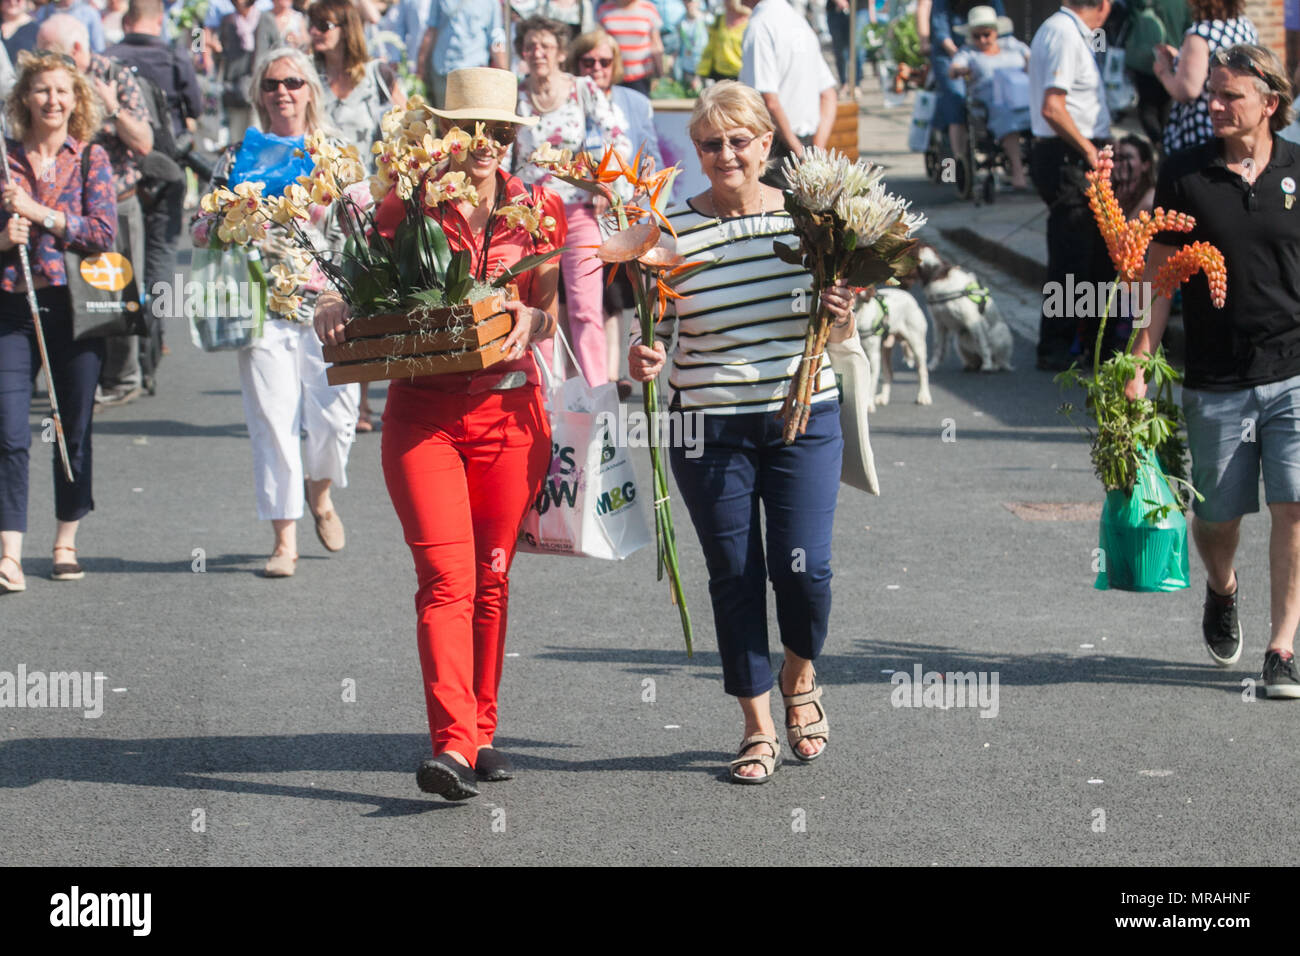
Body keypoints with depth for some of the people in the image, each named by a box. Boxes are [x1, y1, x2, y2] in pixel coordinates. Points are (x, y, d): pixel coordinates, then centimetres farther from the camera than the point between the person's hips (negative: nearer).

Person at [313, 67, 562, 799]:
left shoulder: (539, 210, 6)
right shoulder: (406, 208, 1)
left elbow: (549, 314, 8)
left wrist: (531, 320, -15)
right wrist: (334, 309, -14)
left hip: (510, 412, 2)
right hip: (424, 413, -2)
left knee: (492, 579, 8)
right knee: (447, 577, -13)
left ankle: (482, 733, 20)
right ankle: (453, 745, -20)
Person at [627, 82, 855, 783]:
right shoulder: (672, 231, -3)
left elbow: (838, 336, 11)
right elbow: (652, 327, 1)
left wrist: (842, 317, -11)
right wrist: (642, 361, -20)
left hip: (804, 418, 0)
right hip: (710, 428, 0)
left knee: (803, 566, -6)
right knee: (734, 575, 3)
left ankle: (800, 679, 26)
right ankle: (758, 726, 18)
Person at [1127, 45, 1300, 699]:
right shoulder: (1185, 175, -1)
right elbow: (1159, 272, 1)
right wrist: (1139, 364, -4)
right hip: (1216, 381, 0)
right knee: (1217, 516, 9)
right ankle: (1222, 591, 43)